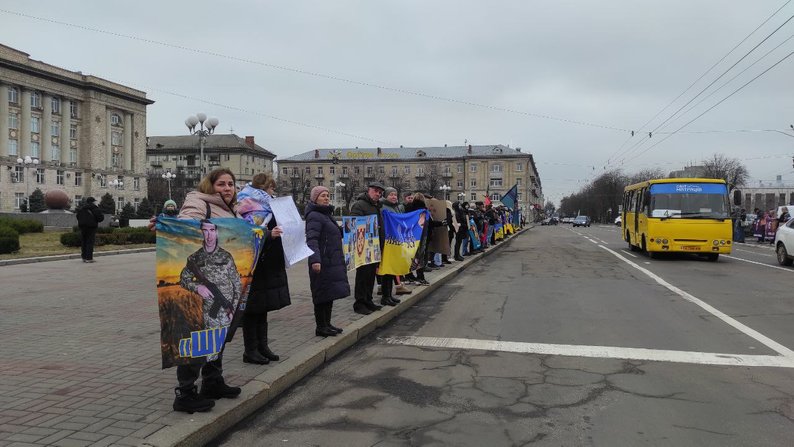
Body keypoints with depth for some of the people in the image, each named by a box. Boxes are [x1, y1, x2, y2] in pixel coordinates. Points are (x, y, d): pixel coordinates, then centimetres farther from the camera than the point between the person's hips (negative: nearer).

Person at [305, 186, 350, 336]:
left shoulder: (326, 214, 18)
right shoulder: (314, 216, -13)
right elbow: (312, 239, -26)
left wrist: (345, 229, 16)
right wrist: (315, 259, -36)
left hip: (333, 261, 10)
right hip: (322, 262, -10)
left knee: (330, 293, 14)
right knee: (323, 294, -3)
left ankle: (327, 324, 23)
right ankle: (320, 327, 6)